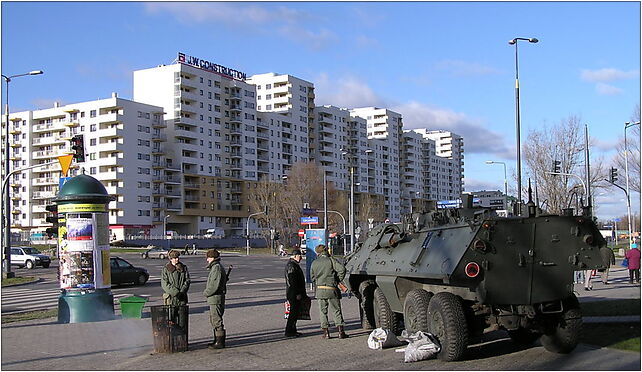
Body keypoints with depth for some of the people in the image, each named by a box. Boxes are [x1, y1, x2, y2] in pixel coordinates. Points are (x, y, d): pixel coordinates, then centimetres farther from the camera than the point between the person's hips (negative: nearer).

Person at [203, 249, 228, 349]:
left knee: (217, 321, -6)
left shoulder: (217, 268, -16)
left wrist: (205, 293, -9)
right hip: (213, 299, 11)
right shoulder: (214, 267, 17)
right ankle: (217, 340, 24)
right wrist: (207, 292, 9)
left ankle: (220, 342, -1)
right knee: (213, 320, 17)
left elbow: (214, 285, -22)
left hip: (216, 299, -11)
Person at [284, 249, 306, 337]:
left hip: (296, 293, 11)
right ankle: (289, 332, -5)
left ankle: (293, 330, 20)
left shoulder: (294, 264, 18)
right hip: (293, 294, -11)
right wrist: (297, 293, -23)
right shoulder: (291, 265, -16)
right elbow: (292, 281, -22)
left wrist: (302, 293, 26)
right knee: (294, 312, -8)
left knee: (296, 312, 14)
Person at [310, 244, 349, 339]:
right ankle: (341, 331, 0)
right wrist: (338, 280, -3)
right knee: (336, 311, 5)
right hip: (332, 289, -2)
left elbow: (312, 277, 14)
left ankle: (326, 332, 7)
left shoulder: (314, 263, 7)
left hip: (320, 290, 2)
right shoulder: (331, 260, -4)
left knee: (323, 311, 10)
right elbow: (342, 269, -14)